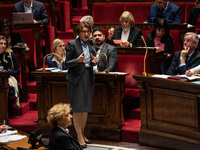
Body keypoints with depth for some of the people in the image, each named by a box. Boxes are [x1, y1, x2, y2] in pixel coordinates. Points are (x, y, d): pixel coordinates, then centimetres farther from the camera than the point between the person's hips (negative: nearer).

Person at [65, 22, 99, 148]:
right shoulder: (72, 44, -6)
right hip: (76, 79, -6)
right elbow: (67, 63, -7)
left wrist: (93, 61, -3)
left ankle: (83, 135, 21)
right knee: (77, 109, -5)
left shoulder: (89, 45, 12)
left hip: (88, 78, 6)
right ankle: (80, 138, 0)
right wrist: (78, 60, -25)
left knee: (86, 108, 10)